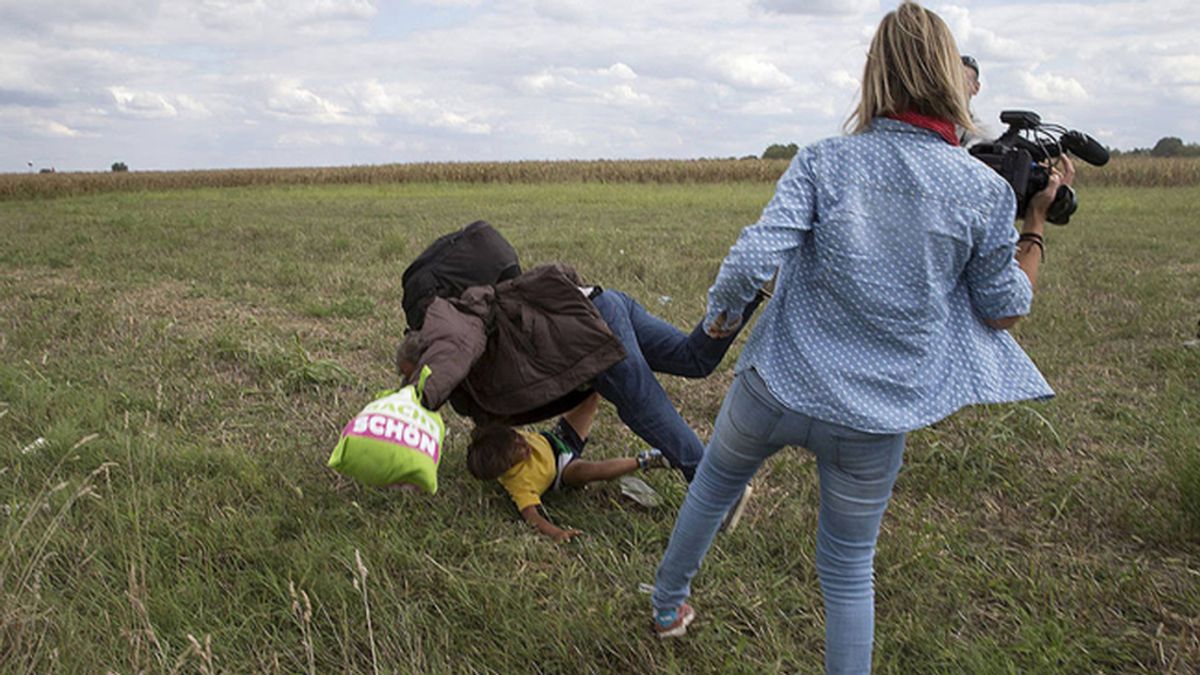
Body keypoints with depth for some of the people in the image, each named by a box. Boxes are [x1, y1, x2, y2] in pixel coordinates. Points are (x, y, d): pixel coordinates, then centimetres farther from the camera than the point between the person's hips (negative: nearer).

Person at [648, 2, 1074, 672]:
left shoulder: (824, 161, -9)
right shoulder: (986, 190, -7)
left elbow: (752, 259, -19)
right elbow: (1004, 311, 3)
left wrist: (718, 314, 1)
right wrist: (1037, 221, 13)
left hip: (775, 388, 1)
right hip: (874, 422, 0)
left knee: (711, 491, 28)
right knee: (850, 570, 18)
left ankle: (668, 607, 51)